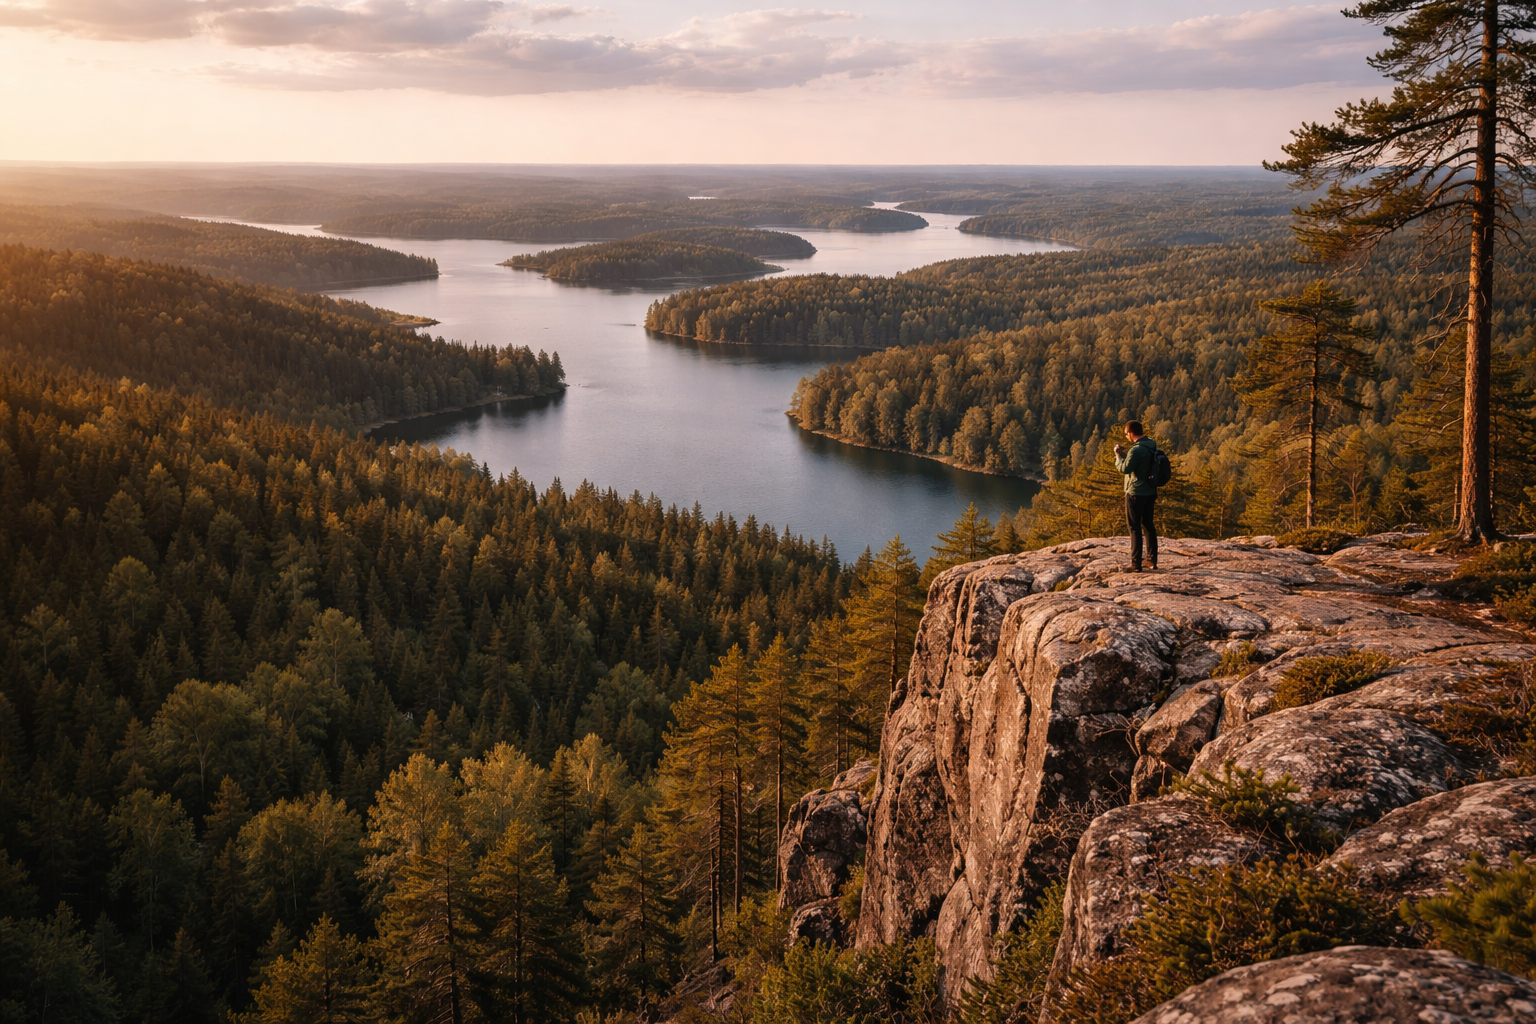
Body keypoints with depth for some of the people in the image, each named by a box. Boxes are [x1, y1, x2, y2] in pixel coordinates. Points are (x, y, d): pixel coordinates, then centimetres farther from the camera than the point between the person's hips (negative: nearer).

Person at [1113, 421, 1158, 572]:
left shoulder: (1137, 450, -22)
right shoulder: (1152, 446, 6)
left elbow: (1125, 468, -16)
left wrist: (1118, 455, -2)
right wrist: (1124, 453, 12)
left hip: (1136, 494, -8)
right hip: (1150, 493, 8)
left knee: (1135, 527, -2)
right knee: (1148, 525, 17)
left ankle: (1135, 564, 0)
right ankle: (1152, 560, 23)